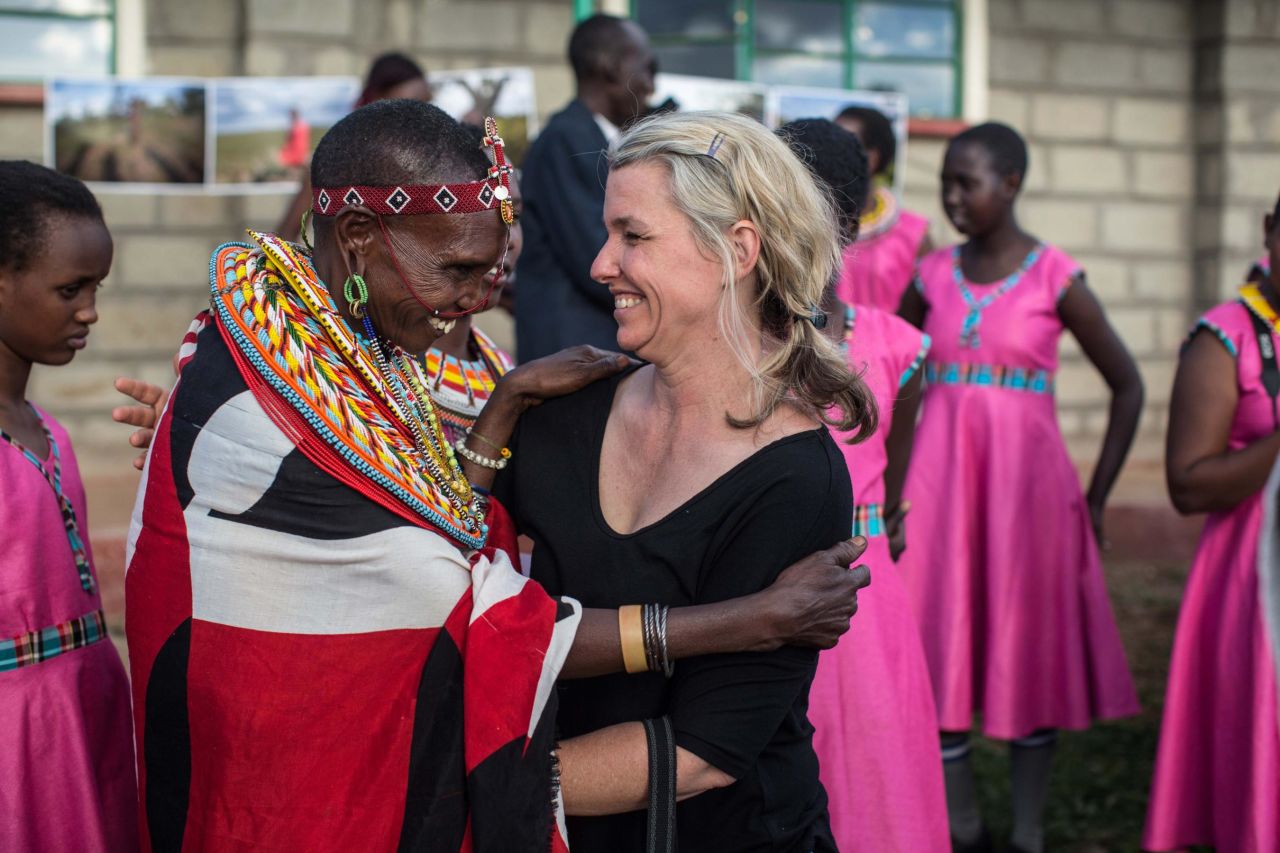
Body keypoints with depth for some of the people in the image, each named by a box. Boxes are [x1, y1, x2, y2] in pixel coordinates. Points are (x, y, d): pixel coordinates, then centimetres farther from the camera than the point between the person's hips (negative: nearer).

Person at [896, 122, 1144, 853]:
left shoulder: (1056, 280, -5)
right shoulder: (934, 277, 5)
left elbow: (1128, 386, 1)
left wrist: (1095, 498, 0)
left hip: (1025, 478, -3)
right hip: (940, 475, 3)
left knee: (1030, 650, 4)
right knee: (938, 653, 2)